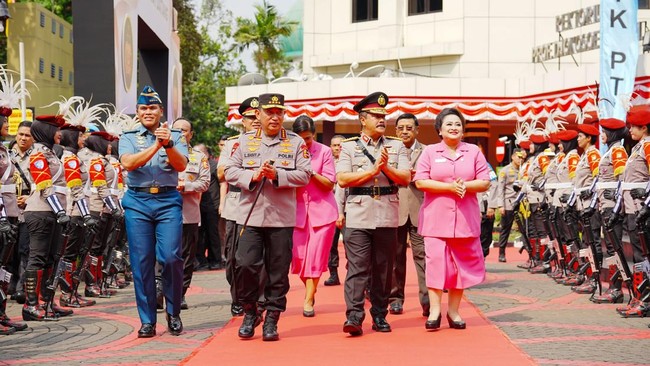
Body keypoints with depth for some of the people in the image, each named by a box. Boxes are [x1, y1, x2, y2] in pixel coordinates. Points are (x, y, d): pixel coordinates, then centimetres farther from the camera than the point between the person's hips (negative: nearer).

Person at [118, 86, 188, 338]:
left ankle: (174, 313, 6)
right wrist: (156, 146, -17)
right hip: (137, 202, 1)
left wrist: (168, 145, -23)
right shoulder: (128, 138, 11)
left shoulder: (175, 137, 10)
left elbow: (181, 165, -6)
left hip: (168, 201, -1)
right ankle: (147, 321, 6)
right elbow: (128, 163, -8)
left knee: (171, 256, -12)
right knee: (141, 261, -1)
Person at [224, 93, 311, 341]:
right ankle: (250, 313, 13)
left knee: (278, 271, 2)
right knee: (245, 265, -7)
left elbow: (304, 175, -1)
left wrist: (277, 175, -15)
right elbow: (230, 171, 4)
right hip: (250, 216, 0)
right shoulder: (244, 141, 8)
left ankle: (271, 319, 13)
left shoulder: (296, 142, 6)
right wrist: (252, 176, -13)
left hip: (282, 217, 0)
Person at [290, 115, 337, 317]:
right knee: (298, 257, 0)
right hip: (298, 209, 2)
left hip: (322, 210, -2)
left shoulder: (324, 152, -3)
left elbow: (329, 184, -5)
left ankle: (309, 300, 6)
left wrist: (311, 172, -19)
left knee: (315, 256, -3)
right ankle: (309, 290, 27)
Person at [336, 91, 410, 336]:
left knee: (383, 269, 7)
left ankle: (380, 316, 15)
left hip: (387, 217, 3)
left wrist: (386, 167, -13)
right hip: (358, 217, -2)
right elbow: (342, 179, -6)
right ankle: (354, 317, -10)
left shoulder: (397, 146, 12)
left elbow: (405, 178, 3)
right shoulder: (349, 146, 6)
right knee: (357, 268, -8)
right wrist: (373, 169, -10)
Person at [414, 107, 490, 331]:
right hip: (436, 218, -2)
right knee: (436, 261, -9)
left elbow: (485, 183, 6)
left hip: (465, 218, 2)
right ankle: (435, 310, -5)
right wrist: (450, 187, -14)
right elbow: (420, 181, -5)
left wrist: (465, 185, -14)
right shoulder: (430, 152, 6)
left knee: (461, 264, 4)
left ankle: (453, 310, 13)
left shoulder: (473, 152, 10)